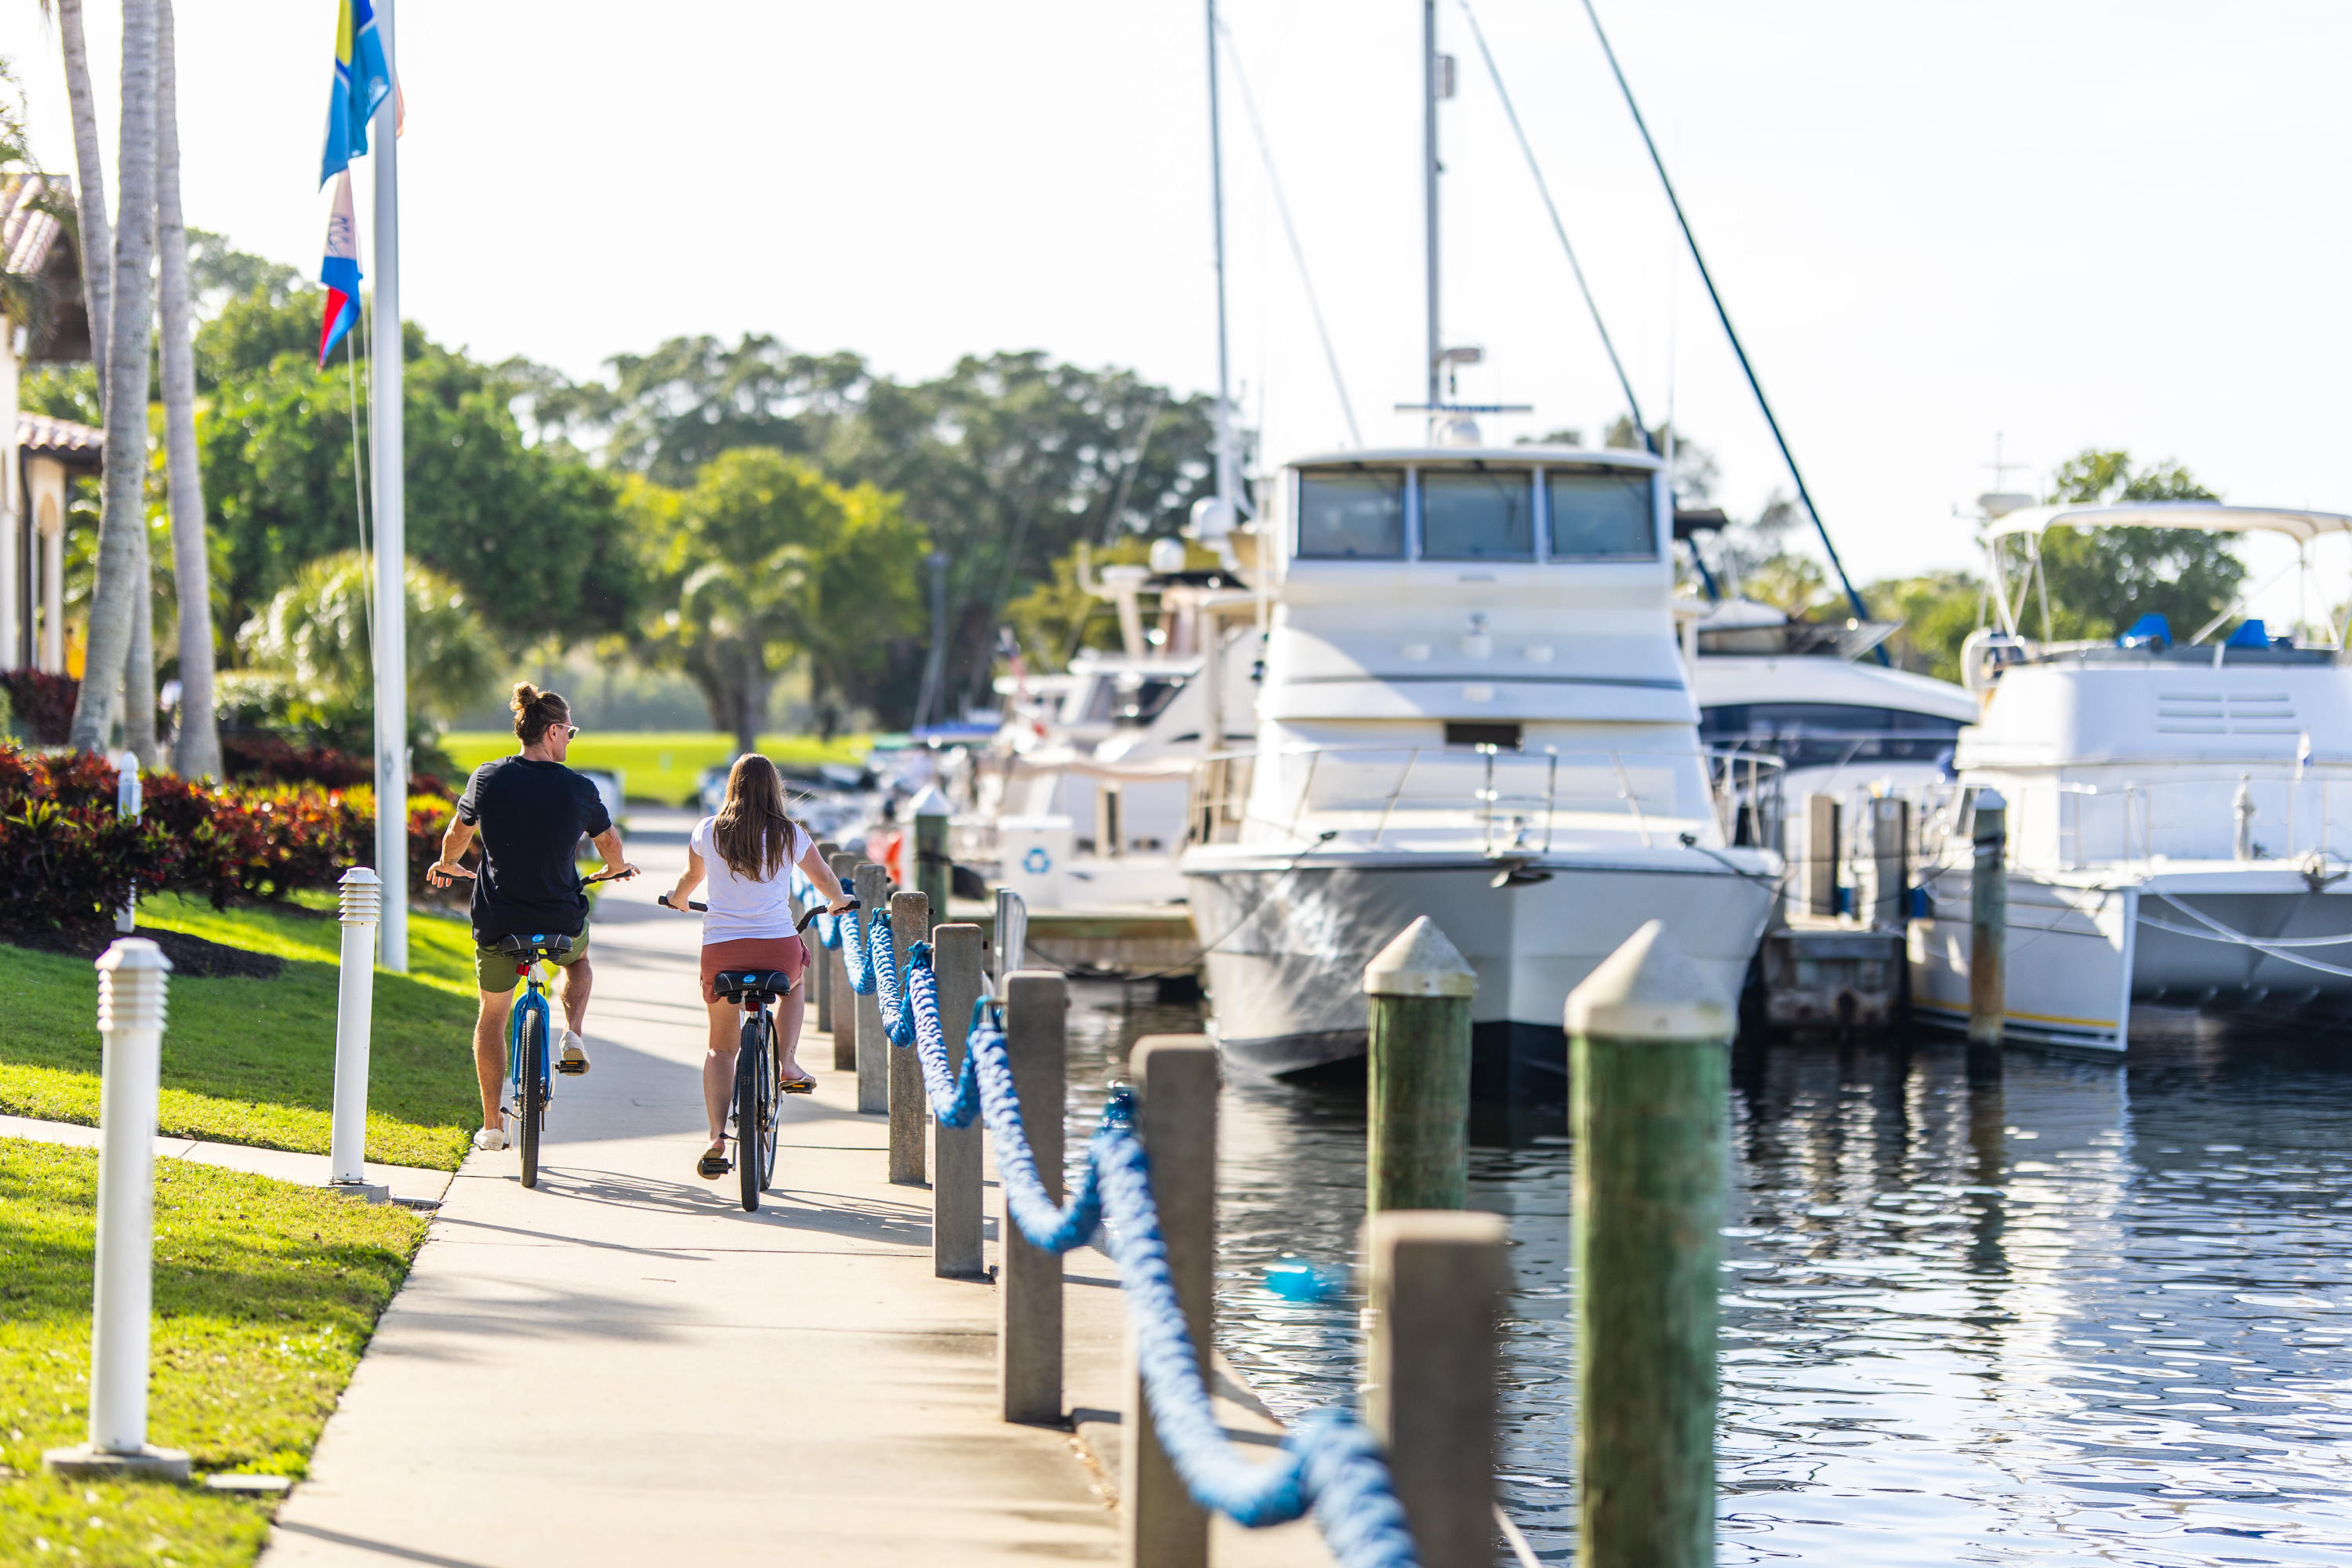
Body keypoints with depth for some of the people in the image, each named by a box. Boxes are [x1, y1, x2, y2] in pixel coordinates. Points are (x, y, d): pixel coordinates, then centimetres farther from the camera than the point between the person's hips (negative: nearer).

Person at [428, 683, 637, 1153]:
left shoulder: (487, 778, -6)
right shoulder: (579, 789, -8)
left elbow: (459, 832, 11)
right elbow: (609, 840, 10)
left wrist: (446, 864, 34)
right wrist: (617, 868, 34)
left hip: (497, 922, 1)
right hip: (562, 920, -1)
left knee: (492, 1017, 20)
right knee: (577, 961, 36)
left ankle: (492, 1125, 21)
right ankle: (572, 1034, 10)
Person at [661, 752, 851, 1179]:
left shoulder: (707, 831, 4)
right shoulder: (790, 835, 2)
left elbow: (690, 878, 23)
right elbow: (825, 879, 19)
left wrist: (676, 899, 46)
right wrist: (838, 901, 42)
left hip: (720, 949, 0)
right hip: (778, 947, 0)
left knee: (720, 1045, 15)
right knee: (795, 982, 36)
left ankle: (717, 1137, -1)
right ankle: (785, 1064, 20)